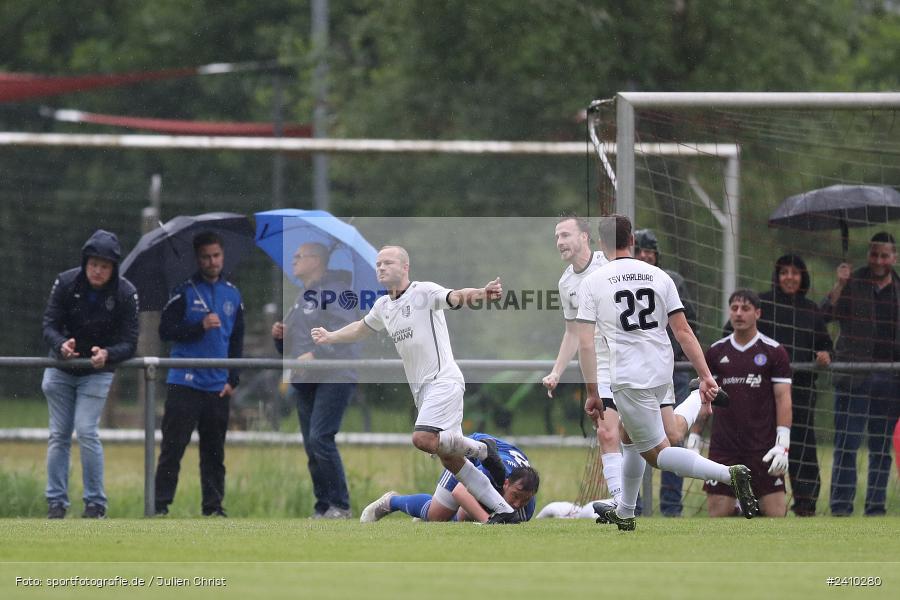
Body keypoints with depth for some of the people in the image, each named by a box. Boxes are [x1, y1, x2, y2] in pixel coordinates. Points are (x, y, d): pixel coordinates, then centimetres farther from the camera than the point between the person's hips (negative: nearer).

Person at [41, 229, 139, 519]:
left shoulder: (125, 294, -16)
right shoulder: (65, 283, -12)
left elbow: (129, 343, -15)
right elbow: (49, 325, -13)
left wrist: (107, 354, -36)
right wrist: (61, 345, -35)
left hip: (97, 372, -2)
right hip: (61, 370, 2)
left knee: (87, 432, -13)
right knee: (59, 435, 4)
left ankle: (95, 503, -3)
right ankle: (56, 502, 10)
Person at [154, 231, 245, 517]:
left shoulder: (232, 295, 12)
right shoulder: (184, 292, 0)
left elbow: (237, 341, 16)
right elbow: (165, 331, -6)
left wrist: (233, 379, 7)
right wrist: (200, 326, -17)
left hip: (218, 387, 4)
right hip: (185, 384, -4)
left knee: (214, 451, 7)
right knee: (173, 447, -6)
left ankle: (213, 506, 12)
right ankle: (160, 504, -4)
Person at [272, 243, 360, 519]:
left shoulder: (334, 291, -6)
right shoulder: (301, 299, 22)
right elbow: (289, 349, 29)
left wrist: (315, 355, -26)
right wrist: (279, 336, 8)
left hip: (333, 378, -9)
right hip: (304, 382, 9)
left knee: (320, 438, -17)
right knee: (311, 447, 6)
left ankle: (340, 505, -13)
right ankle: (322, 507, 11)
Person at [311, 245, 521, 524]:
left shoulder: (424, 292, -8)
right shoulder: (383, 306, 16)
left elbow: (455, 297, -27)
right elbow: (362, 327, 38)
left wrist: (480, 293, -48)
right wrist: (330, 337, 48)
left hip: (443, 380, -8)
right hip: (421, 390, 8)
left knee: (424, 439, -29)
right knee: (450, 461, 2)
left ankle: (480, 448, -3)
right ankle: (504, 511, 8)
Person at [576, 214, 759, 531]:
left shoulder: (592, 282, -3)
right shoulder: (659, 276, 6)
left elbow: (585, 343, -9)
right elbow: (683, 331, 1)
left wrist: (592, 393, -4)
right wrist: (705, 376, 0)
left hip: (629, 379, -6)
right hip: (662, 374, 6)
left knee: (656, 452, -1)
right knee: (628, 437, 27)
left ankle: (728, 474, -23)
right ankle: (624, 513, 40)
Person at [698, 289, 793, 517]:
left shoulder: (774, 352, 0)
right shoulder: (716, 352, 9)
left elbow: (783, 398, -3)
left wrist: (783, 443, -11)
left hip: (762, 446, -3)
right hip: (723, 445, 3)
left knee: (774, 509, -8)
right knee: (717, 509, -4)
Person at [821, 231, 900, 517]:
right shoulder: (852, 284, 3)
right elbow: (825, 315, -8)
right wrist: (839, 286, -21)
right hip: (854, 376, -3)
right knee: (847, 442, -6)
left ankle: (876, 504, 11)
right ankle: (841, 503, -4)